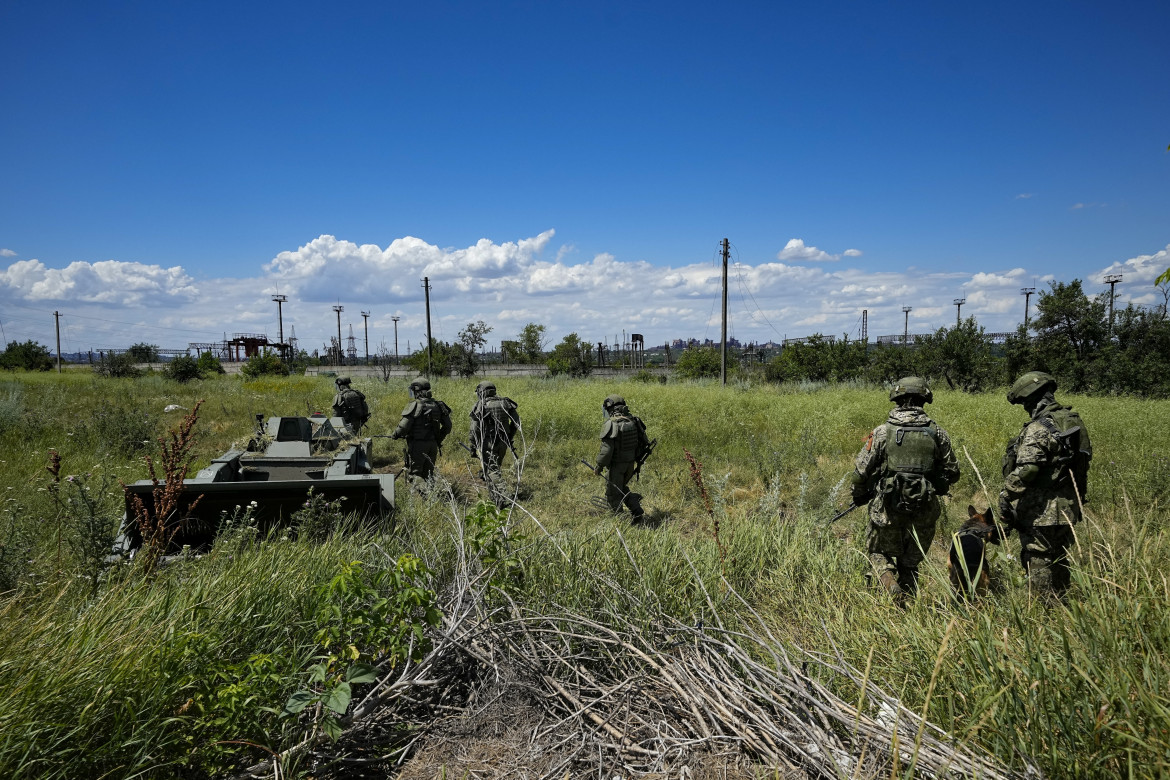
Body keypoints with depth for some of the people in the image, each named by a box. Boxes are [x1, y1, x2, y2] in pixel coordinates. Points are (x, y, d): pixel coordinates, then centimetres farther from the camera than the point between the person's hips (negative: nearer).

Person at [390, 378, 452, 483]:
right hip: (433, 445, 6)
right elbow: (448, 426, 11)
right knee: (428, 474, 14)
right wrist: (438, 439, 21)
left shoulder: (415, 405, -12)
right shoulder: (437, 405, 7)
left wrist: (394, 435, 4)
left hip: (417, 444, -6)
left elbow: (404, 427, -15)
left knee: (414, 474, 0)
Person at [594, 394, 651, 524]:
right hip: (631, 463, 7)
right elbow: (645, 442, 7)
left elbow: (607, 449, -22)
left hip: (617, 464, -7)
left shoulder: (611, 424, -19)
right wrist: (638, 459, 20)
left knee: (613, 493, 9)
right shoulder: (633, 421, 1)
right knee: (622, 489, 25)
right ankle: (638, 513, 14)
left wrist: (599, 466, -10)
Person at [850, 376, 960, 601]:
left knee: (879, 552, 17)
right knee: (911, 562, 18)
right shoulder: (936, 433, 0)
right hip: (924, 510, 3)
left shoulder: (882, 431, -8)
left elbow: (862, 471, -6)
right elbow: (951, 473, 8)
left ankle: (892, 588, -8)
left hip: (888, 507, -2)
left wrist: (859, 496, 13)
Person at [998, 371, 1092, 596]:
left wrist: (1006, 497, -18)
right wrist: (1077, 497, 24)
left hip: (1041, 513, -9)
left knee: (1038, 565, 1)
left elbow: (1025, 470, -27)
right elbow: (1082, 463, 16)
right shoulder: (1074, 421, 8)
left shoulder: (1038, 429, -20)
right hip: (1068, 508, 9)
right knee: (1058, 563, 21)